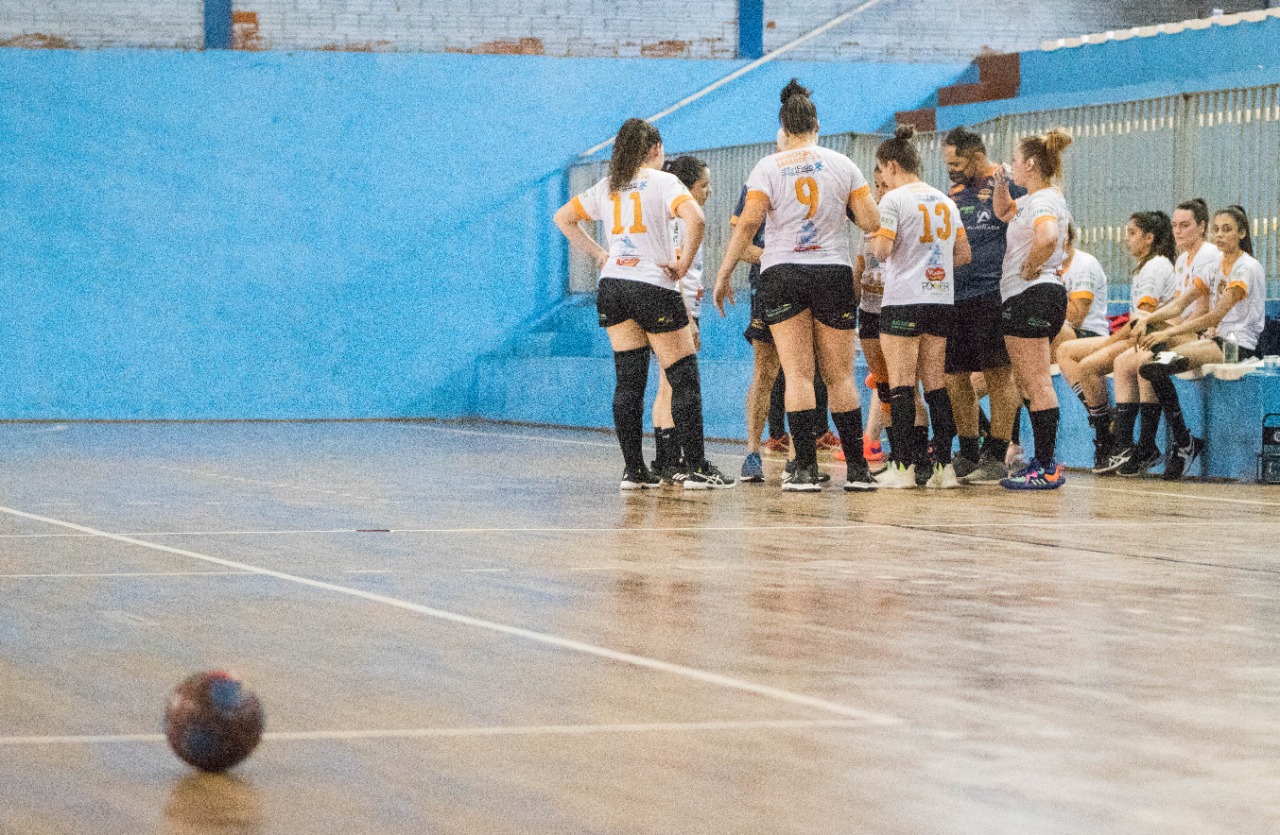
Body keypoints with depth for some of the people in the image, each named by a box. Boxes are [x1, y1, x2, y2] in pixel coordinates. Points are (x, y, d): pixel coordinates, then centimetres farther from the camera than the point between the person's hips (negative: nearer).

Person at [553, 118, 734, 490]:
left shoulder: (606, 187, 12)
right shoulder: (663, 182, -4)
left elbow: (563, 218, 19)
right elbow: (695, 219, -21)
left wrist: (599, 254, 13)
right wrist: (684, 264, -11)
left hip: (612, 288, 5)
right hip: (654, 287, -5)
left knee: (628, 382, 7)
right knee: (684, 378, 1)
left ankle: (634, 470, 5)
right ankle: (697, 469, -2)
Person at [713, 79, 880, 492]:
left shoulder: (768, 168, -3)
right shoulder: (842, 164, 2)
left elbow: (747, 224, -8)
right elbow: (871, 223, 0)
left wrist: (724, 274, -1)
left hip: (782, 274, -1)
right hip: (834, 273, 1)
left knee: (798, 373, -3)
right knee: (840, 376, 7)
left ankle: (806, 469, -10)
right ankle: (857, 469, 7)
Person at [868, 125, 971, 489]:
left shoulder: (894, 200, -7)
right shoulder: (945, 201, 13)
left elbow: (883, 250, -15)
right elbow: (963, 254, 15)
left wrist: (872, 239, 5)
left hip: (903, 302, -6)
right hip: (941, 302, 6)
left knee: (901, 385, -3)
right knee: (935, 383, 8)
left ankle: (903, 466, -6)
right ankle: (944, 465, 4)